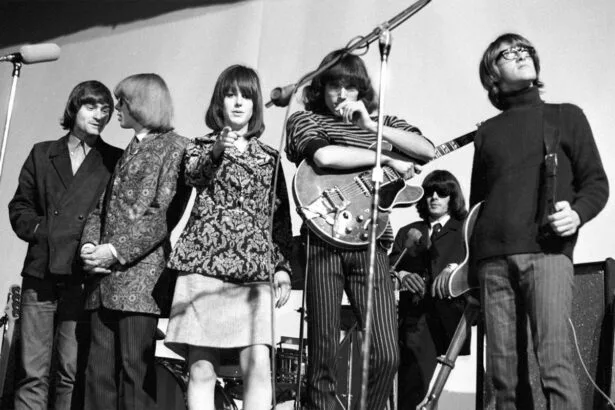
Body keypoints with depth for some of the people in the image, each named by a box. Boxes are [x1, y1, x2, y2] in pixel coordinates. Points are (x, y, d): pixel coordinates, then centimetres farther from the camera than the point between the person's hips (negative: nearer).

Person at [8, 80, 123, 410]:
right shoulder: (42, 154, 15)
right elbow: (20, 206, 16)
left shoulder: (114, 161, 8)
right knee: (32, 371, 2)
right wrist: (39, 230, 0)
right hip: (40, 274, 2)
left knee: (72, 372, 0)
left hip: (83, 275, -2)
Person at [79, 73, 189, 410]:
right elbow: (102, 206, 19)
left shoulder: (175, 146, 1)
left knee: (134, 367, -7)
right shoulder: (128, 152, 24)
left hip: (140, 273, -7)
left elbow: (163, 212, -10)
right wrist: (89, 245, 0)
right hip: (104, 278, 7)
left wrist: (116, 250, -15)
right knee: (98, 368, 4)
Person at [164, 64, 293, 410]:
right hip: (204, 264, -1)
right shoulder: (202, 146, 14)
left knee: (258, 362, -14)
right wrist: (216, 150, -29)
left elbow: (281, 216, 16)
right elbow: (193, 174, -9)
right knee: (202, 368, -4)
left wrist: (283, 267, 6)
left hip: (254, 269, 1)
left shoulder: (269, 157, 18)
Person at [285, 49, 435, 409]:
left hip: (370, 241, 3)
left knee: (387, 355, -5)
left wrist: (372, 127, -4)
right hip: (324, 239, -2)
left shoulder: (383, 121, 20)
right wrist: (387, 159, -7)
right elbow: (324, 156, -14)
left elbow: (428, 150, 3)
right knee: (324, 355, 0)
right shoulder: (305, 119, 9)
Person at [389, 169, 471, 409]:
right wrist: (401, 275, -11)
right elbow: (390, 266, 12)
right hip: (415, 313, 1)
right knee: (411, 384, -15)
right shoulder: (408, 232, 24)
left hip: (451, 309, -1)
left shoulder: (465, 230, 17)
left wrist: (453, 268, -20)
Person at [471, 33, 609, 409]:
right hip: (493, 258, 3)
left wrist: (578, 213, -11)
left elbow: (596, 182, 11)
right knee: (504, 373, -2)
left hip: (547, 251, -2)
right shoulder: (487, 132, 22)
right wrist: (470, 259, 12)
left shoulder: (566, 116, 17)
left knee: (555, 361, -17)